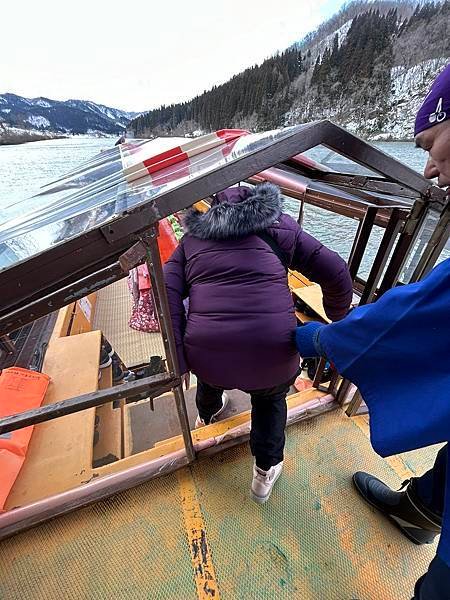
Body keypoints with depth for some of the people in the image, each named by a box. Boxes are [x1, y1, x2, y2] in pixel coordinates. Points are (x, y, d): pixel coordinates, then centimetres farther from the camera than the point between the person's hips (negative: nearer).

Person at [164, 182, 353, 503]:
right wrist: (337, 321, 24)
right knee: (271, 397, 33)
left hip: (207, 356, 3)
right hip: (272, 355, -1)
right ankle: (265, 474, 49)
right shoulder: (278, 225, 11)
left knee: (211, 372, 39)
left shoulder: (193, 237, 16)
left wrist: (179, 361, 4)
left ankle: (208, 413, 70)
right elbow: (336, 273, 7)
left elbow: (167, 292, 2)